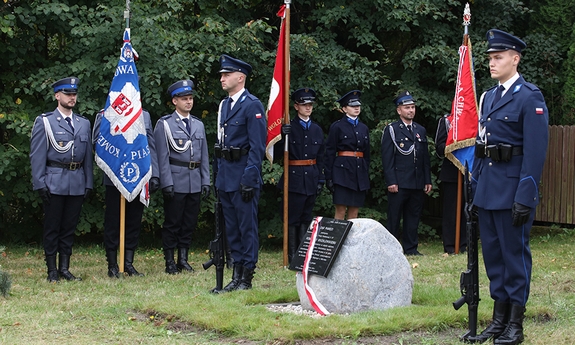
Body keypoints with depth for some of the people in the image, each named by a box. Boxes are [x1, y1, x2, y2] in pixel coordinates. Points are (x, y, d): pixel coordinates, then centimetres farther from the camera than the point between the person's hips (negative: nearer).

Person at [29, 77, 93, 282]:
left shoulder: (84, 123, 13)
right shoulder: (44, 122, 0)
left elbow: (88, 155, 14)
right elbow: (37, 156, -4)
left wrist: (88, 183, 7)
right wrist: (40, 184, -11)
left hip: (77, 185, 4)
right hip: (54, 183, -4)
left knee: (69, 227, 8)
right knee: (52, 228, 1)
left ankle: (64, 268, 15)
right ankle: (52, 271, 7)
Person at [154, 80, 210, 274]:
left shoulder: (198, 125, 15)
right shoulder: (165, 124, -1)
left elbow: (204, 156, 15)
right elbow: (162, 156, -6)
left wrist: (206, 181, 8)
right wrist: (166, 183, -13)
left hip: (195, 183, 5)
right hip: (175, 182, -5)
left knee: (190, 223, 7)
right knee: (172, 223, 0)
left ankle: (183, 259, 16)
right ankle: (170, 262, 6)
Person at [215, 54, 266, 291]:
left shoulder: (252, 105, -10)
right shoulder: (224, 105, 15)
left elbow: (257, 147, -14)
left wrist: (249, 179, -19)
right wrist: (218, 174, 16)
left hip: (243, 175, -8)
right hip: (225, 176, 8)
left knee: (247, 227, -2)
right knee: (231, 227, 11)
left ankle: (247, 277, 3)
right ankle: (236, 274, 18)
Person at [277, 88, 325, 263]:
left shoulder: (317, 130, 11)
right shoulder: (289, 128, -4)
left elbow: (320, 157, 14)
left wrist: (321, 179, 9)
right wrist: (282, 136, -29)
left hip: (311, 179, 5)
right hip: (295, 178, -5)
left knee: (306, 218, 11)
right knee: (293, 219, -2)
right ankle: (292, 256, 3)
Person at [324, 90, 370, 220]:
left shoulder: (364, 128, 15)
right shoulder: (337, 127, -1)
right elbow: (330, 153, -3)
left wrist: (366, 176, 15)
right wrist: (329, 178, -8)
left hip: (360, 172, 5)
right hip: (343, 171, -5)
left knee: (354, 213, 5)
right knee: (340, 211, -7)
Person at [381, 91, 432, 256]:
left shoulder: (421, 130, 16)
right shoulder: (391, 130, 0)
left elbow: (426, 158, 17)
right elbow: (387, 158, -6)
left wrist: (428, 180, 10)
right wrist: (391, 181, -14)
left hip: (417, 184, 5)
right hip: (399, 183, -5)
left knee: (413, 217, 8)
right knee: (394, 218, -1)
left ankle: (411, 248, 14)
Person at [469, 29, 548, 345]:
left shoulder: (530, 98, -10)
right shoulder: (489, 96, 14)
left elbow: (535, 152, -15)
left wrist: (525, 198, -19)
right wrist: (475, 186, 14)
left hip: (512, 190, -7)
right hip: (487, 188, 7)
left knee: (515, 254, 0)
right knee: (493, 254, 12)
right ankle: (499, 318, 21)